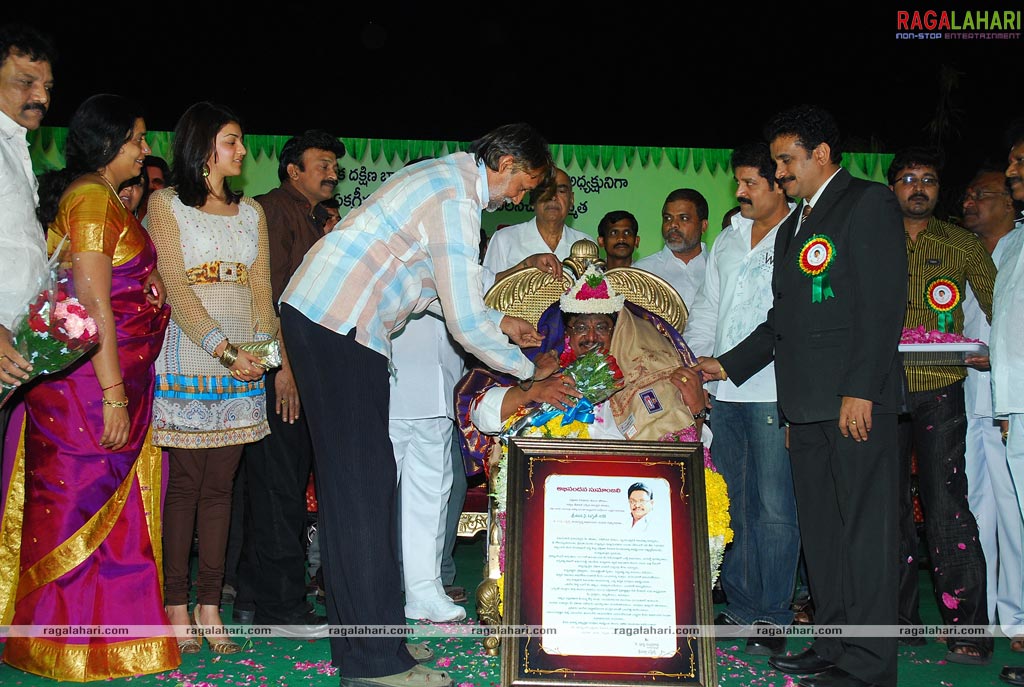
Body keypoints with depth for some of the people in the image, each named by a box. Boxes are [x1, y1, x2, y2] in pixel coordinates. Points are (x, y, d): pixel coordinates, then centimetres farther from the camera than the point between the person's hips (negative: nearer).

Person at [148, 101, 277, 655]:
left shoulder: (251, 212, 18)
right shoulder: (166, 203, 3)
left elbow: (260, 289, 13)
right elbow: (176, 287, -8)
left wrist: (264, 347, -4)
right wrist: (223, 348, -19)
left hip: (244, 364, 4)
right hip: (188, 357, -4)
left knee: (220, 485, 4)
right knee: (185, 483, -2)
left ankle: (210, 604, 9)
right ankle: (177, 605, 8)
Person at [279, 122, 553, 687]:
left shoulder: (444, 176, 18)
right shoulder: (457, 202, -14)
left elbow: (441, 288, 26)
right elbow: (465, 324, -16)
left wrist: (500, 322, 25)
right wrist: (528, 369, -1)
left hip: (315, 313, 11)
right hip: (337, 326, -11)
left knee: (351, 481, 11)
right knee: (365, 484, -9)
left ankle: (359, 640, 20)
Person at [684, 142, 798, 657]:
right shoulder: (728, 239, 18)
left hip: (774, 393, -6)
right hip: (724, 392, 6)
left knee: (773, 508, -2)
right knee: (732, 504, 10)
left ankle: (773, 618, 10)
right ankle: (741, 607, 21)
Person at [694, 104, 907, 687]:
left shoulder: (868, 203, -2)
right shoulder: (791, 229, 23)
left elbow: (885, 304, -12)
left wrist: (860, 389, -18)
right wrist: (728, 365, 18)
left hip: (857, 398, -8)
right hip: (807, 400, 8)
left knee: (864, 525, -4)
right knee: (820, 525, 10)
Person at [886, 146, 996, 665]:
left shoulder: (962, 244, 11)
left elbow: (998, 309, 11)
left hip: (940, 391, -1)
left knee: (946, 505, -6)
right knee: (890, 504, 6)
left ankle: (967, 625, 3)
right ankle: (900, 614, 17)